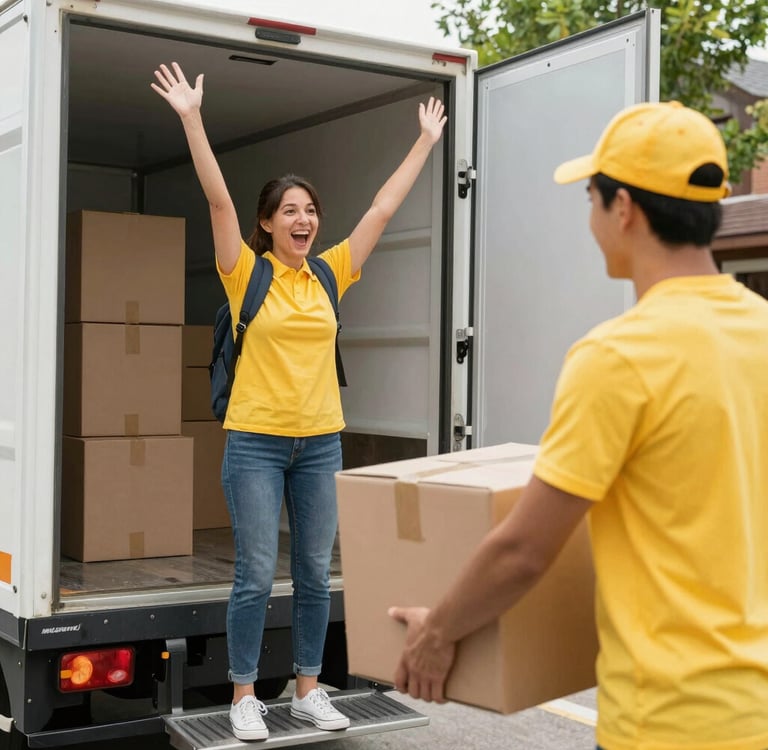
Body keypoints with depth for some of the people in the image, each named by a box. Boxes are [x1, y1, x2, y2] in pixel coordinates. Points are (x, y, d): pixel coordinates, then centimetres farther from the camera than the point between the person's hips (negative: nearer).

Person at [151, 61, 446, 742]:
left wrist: (427, 140, 12)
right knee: (256, 576, 0)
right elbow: (219, 199, -13)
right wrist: (191, 117, -21)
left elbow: (384, 208, 9)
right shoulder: (248, 274, -3)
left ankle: (308, 689, 24)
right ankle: (245, 696, 14)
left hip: (320, 442, 4)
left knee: (316, 575, 10)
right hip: (256, 442, -4)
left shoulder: (330, 274, 6)